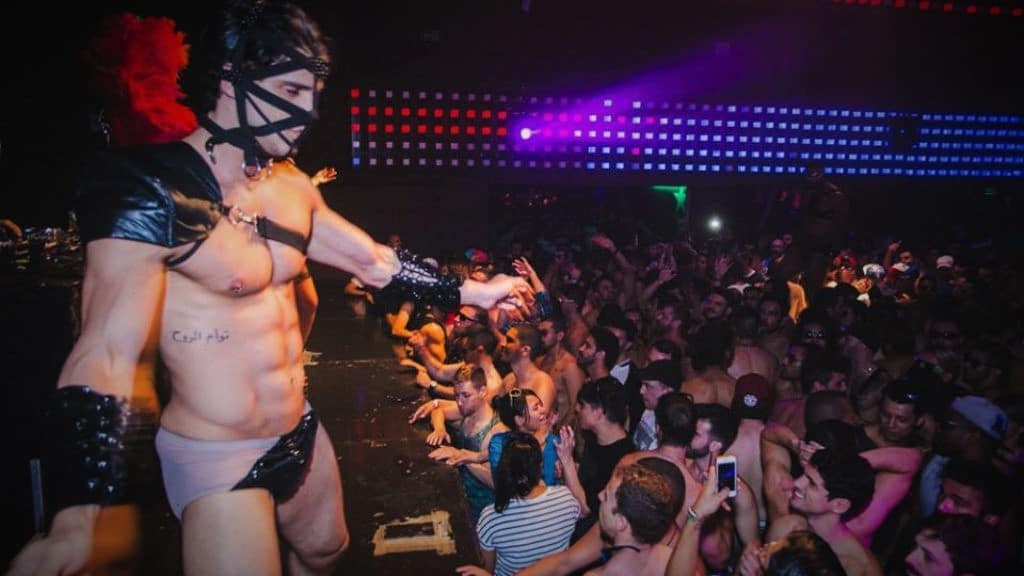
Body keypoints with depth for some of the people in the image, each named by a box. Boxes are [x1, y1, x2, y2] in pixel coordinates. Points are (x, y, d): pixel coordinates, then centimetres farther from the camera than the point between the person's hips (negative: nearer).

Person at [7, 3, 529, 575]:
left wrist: (472, 291, 14)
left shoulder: (292, 186, 0)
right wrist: (77, 519, -44)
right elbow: (107, 355, -30)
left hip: (301, 434, 8)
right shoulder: (150, 191, -21)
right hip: (214, 457, -7)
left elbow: (375, 261, 11)